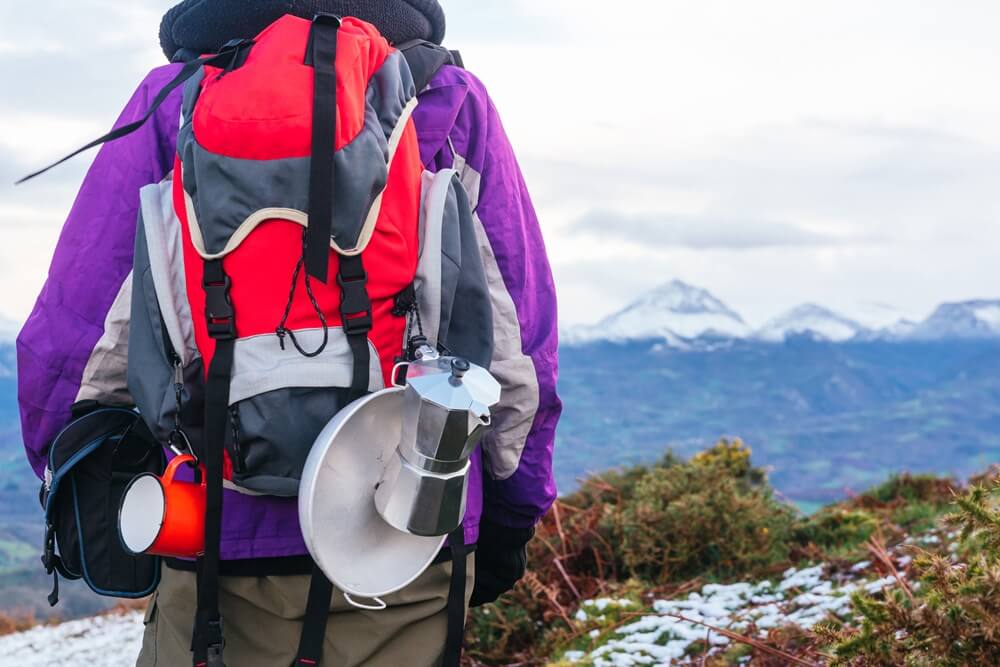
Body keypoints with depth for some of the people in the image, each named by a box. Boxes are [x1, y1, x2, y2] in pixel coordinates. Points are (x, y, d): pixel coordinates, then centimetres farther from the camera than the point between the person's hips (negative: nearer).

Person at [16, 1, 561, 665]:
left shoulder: (178, 100, 5)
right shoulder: (458, 103, 8)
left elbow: (68, 330, 2)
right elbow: (522, 333, 6)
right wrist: (513, 508, 14)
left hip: (227, 527, -1)